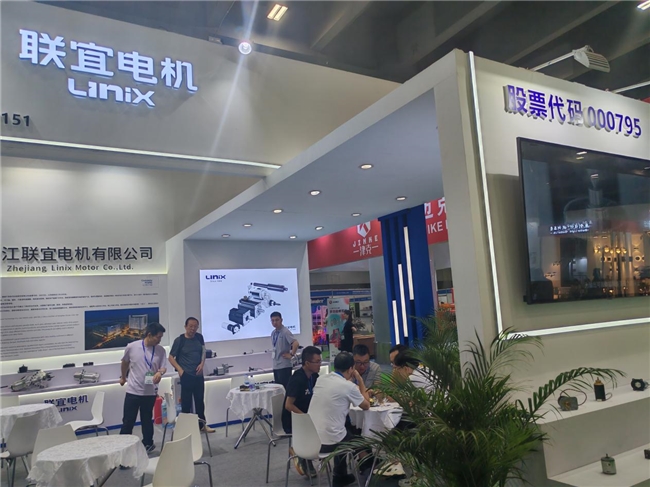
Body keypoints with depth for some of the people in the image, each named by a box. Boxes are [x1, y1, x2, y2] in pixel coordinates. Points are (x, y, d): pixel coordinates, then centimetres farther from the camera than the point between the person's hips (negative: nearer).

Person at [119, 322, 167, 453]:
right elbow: (125, 362, 7)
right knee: (128, 421, 5)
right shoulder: (131, 347, -12)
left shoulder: (161, 350, -8)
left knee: (147, 420, 16)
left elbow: (163, 367, -3)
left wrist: (160, 373, -27)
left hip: (150, 392, 2)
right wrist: (123, 377, 21)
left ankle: (147, 444, 32)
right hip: (133, 391, -2)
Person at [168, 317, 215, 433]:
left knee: (200, 400, 13)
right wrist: (179, 369, -14)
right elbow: (171, 357, -4)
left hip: (198, 375, 5)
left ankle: (202, 424, 26)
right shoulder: (179, 340, -10)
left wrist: (202, 364, -3)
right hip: (186, 375, -4)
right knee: (186, 402, 1)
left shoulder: (199, 337, 2)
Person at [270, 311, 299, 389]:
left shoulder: (285, 332, -13)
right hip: (276, 365, 8)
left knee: (285, 387, -4)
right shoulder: (273, 333, 10)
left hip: (284, 366, -8)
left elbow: (295, 343, -25)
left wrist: (291, 355, -16)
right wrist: (273, 353, 12)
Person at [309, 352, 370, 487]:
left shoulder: (321, 379, 4)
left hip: (310, 439, 6)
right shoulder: (349, 386, -13)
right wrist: (360, 380, 8)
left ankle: (340, 476, 39)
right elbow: (366, 406, 5)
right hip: (329, 443, -6)